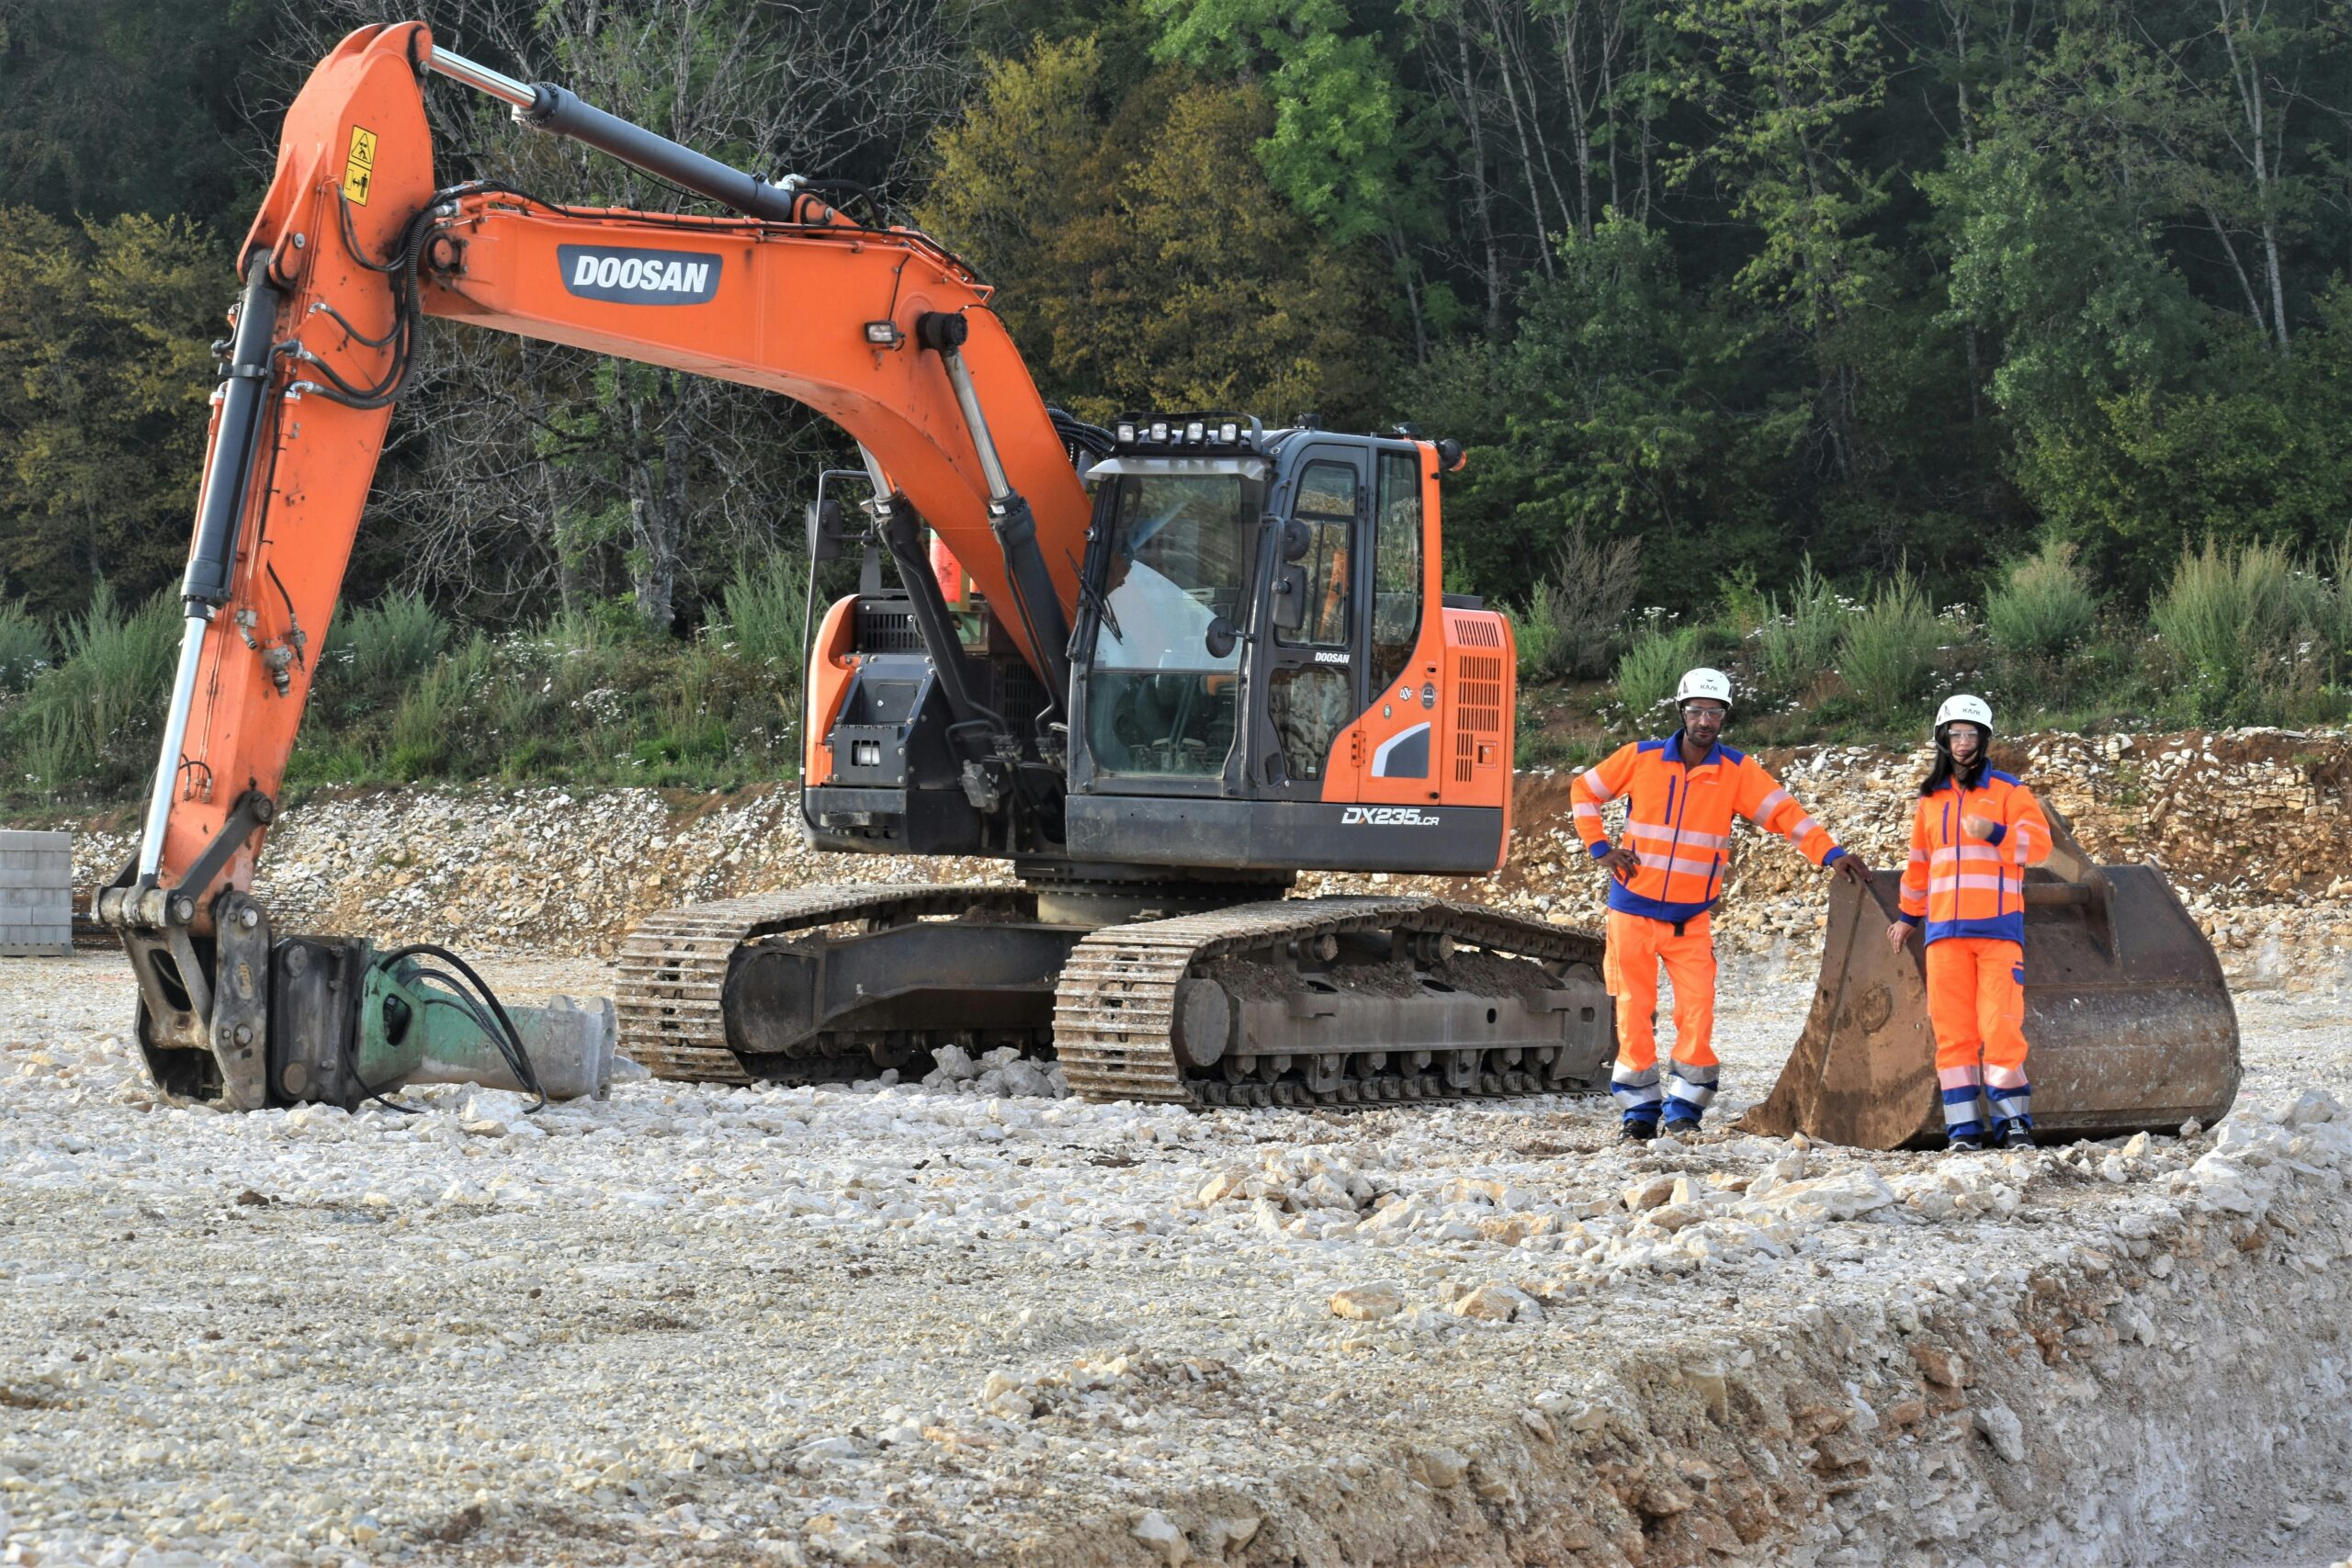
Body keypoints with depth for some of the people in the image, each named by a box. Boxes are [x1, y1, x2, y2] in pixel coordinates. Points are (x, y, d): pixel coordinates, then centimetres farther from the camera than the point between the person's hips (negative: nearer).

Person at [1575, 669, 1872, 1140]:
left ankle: (1684, 1107, 1)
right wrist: (1600, 848, -1)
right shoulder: (1642, 758, -3)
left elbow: (1783, 811, -12)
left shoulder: (1738, 771, -3)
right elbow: (1584, 791, 9)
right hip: (1633, 910, 0)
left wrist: (1830, 853, -25)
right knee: (1634, 1011, 2)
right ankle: (1641, 1107, 13)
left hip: (1691, 919, 0)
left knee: (1698, 1013, -10)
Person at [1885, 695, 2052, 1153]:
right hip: (1945, 930, 4)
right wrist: (1908, 916, 31)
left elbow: (2039, 845, -7)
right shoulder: (1931, 801, 16)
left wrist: (1996, 833, -24)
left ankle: (2013, 1122, -3)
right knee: (1952, 1029, 0)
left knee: (2001, 1025, -11)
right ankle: (1964, 1128, 3)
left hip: (1999, 929, -3)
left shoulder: (2009, 792, 4)